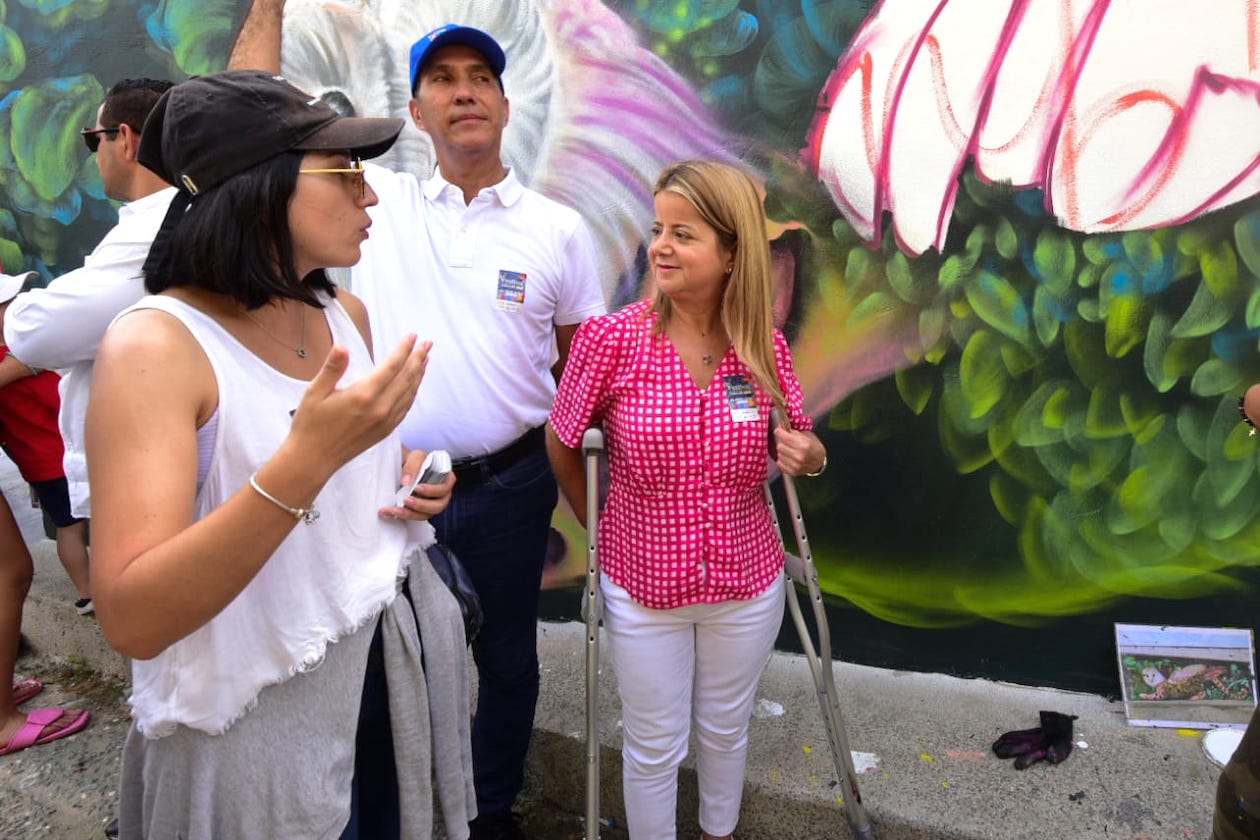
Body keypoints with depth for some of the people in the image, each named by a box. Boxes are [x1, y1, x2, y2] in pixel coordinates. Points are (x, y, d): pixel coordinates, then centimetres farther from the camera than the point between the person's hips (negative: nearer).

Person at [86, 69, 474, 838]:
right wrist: (305, 460, -38)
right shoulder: (155, 344, -21)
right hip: (257, 718, -6)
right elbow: (133, 620, -27)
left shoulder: (347, 313, 0)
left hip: (397, 659, 6)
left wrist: (409, 474, -5)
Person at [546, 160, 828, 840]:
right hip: (642, 588, -2)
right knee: (655, 747, 15)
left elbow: (797, 443, 7)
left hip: (747, 584, 3)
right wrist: (602, 531, 4)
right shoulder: (611, 338, -17)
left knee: (725, 731, 24)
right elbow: (561, 444, -4)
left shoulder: (764, 344, -9)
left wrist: (809, 456, -16)